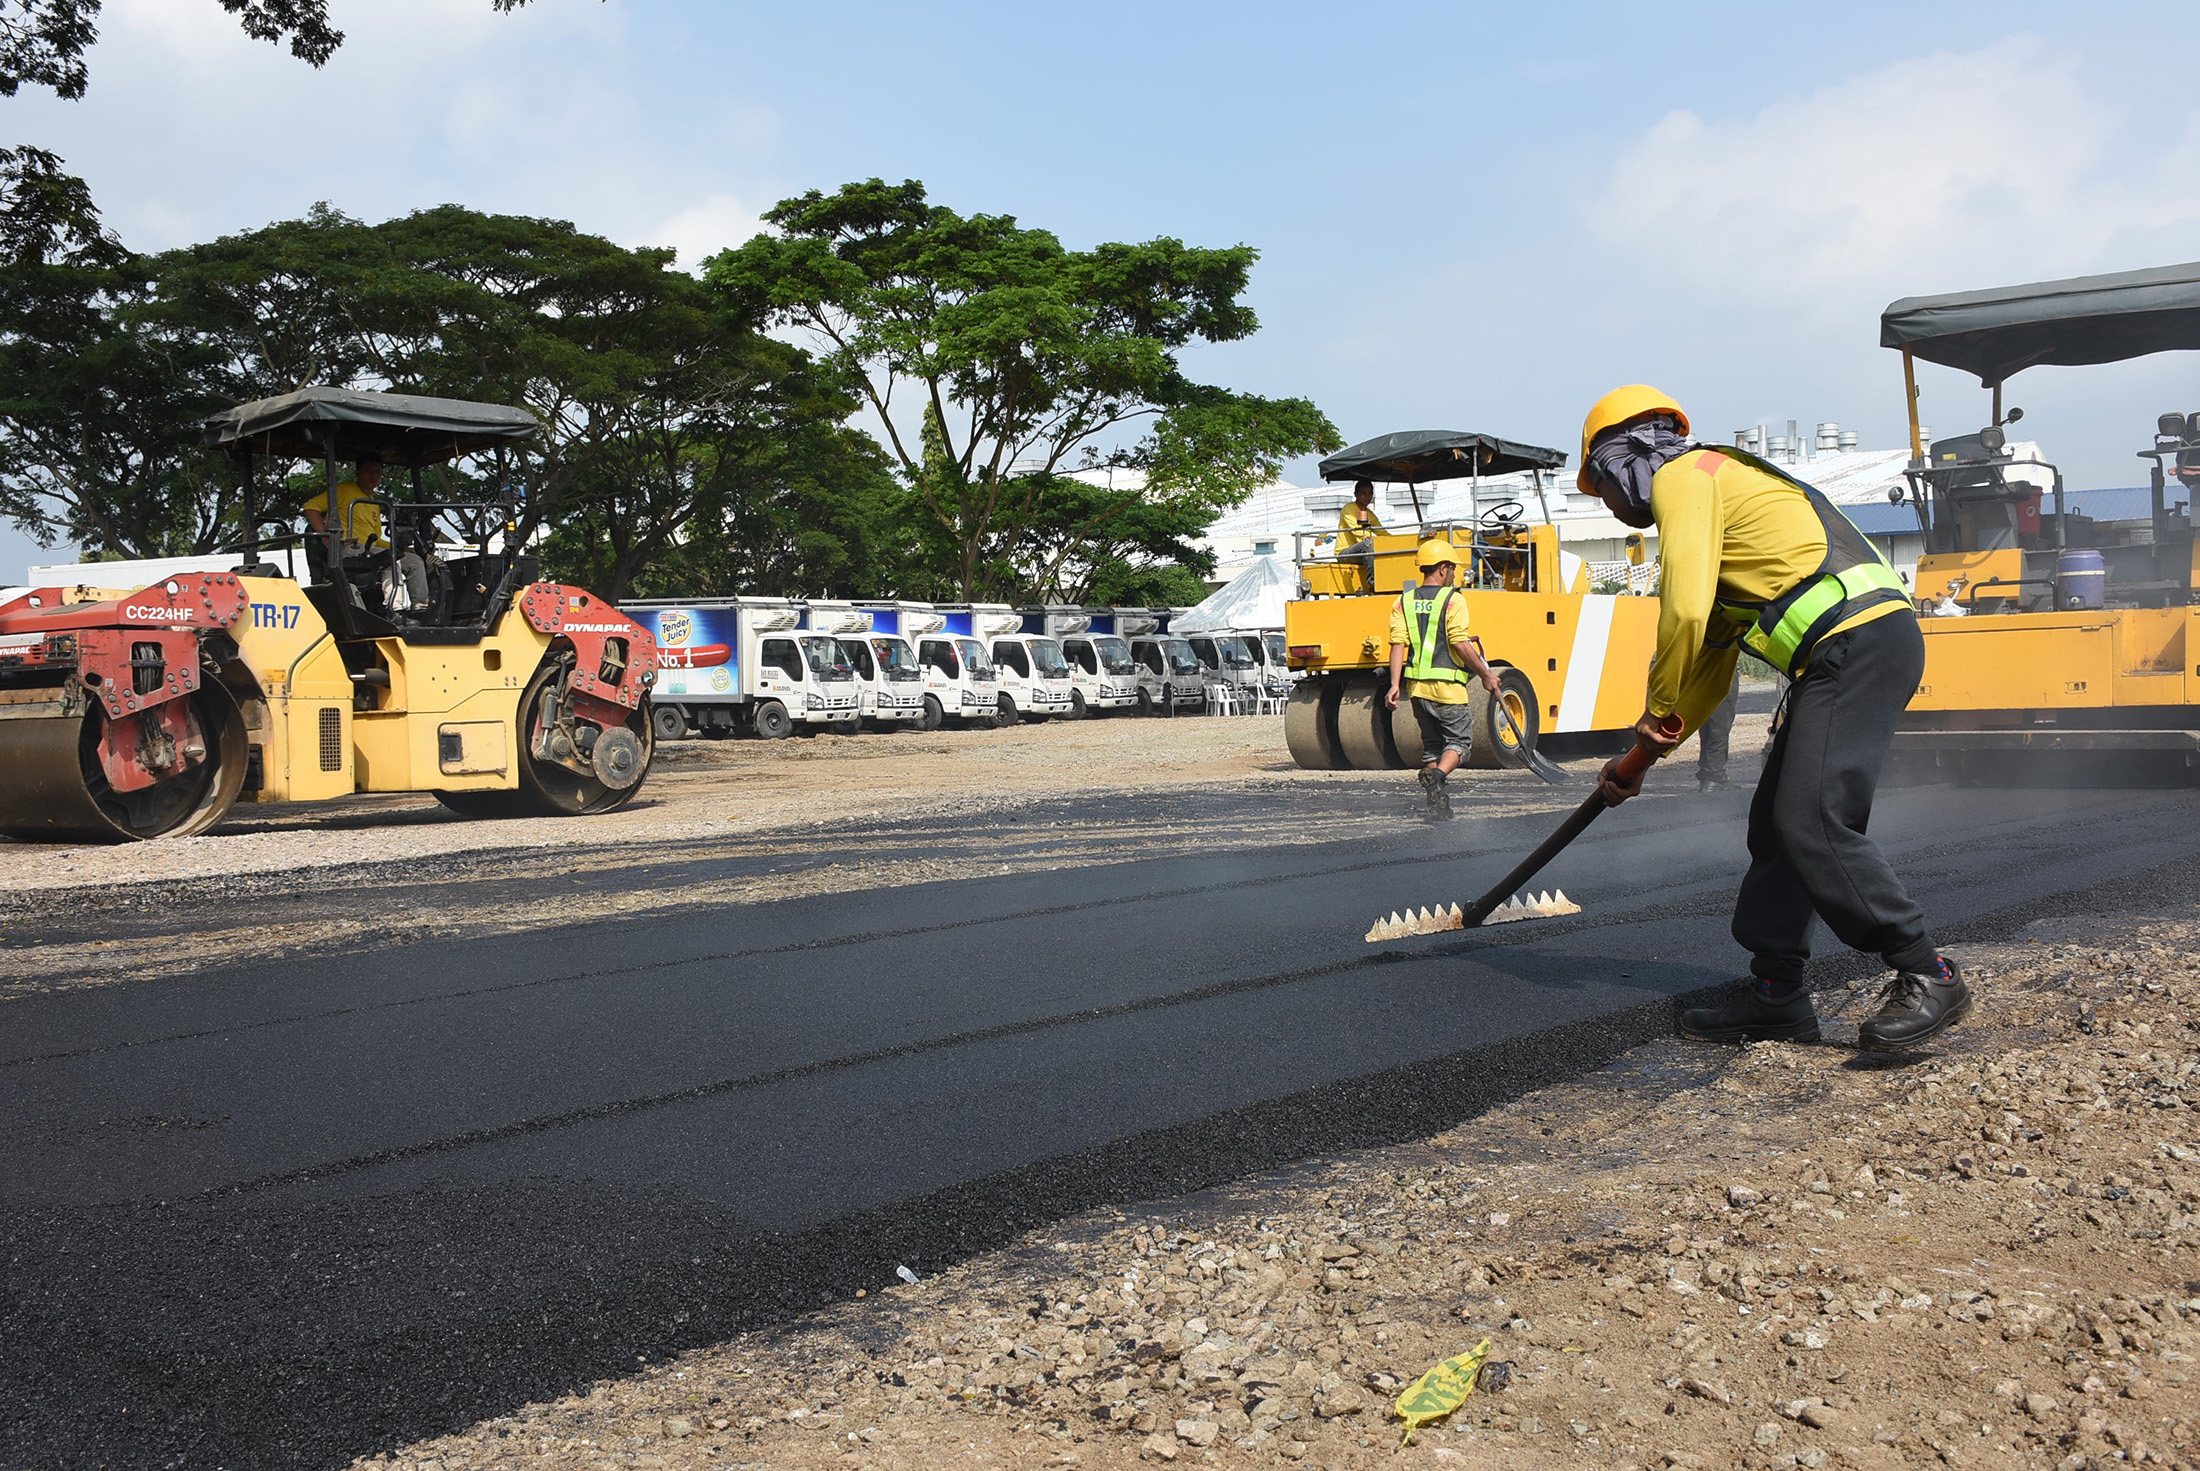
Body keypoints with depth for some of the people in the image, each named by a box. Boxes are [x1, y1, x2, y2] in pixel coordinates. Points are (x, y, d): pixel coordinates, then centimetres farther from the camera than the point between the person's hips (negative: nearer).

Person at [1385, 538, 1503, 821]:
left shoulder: (1405, 601, 8)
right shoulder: (1453, 599, -8)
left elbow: (1398, 644, 0)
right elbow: (1460, 644, -15)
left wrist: (1394, 685, -3)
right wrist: (1485, 675, -6)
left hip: (1416, 686, 5)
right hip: (1447, 686, -5)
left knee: (1431, 743, 16)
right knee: (1459, 740, 8)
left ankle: (1437, 808, 14)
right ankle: (1437, 776, -21)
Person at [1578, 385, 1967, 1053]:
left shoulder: (1681, 476, -2)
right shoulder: (1711, 493, 29)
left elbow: (1686, 611, -18)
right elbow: (1712, 664, 30)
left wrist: (1658, 708, -2)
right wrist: (1642, 756, 30)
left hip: (1858, 644, -10)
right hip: (1851, 653, 10)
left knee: (1812, 824, -16)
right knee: (1775, 824, 10)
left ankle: (1927, 978, -8)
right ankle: (1774, 995, 14)